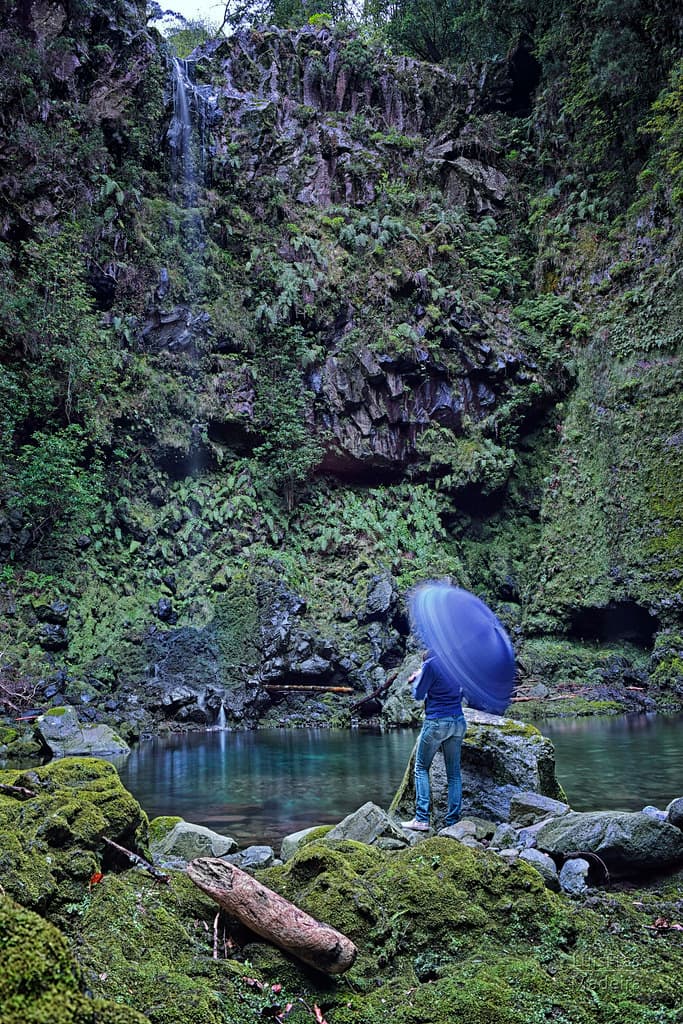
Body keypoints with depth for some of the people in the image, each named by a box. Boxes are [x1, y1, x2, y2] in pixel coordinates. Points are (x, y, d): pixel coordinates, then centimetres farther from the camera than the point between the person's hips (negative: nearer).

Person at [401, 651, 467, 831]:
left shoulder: (430, 664, -7)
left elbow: (418, 695, -3)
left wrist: (416, 678, 16)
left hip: (436, 722, -5)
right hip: (458, 722, 5)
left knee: (421, 768, 7)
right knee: (454, 773, 8)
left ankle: (421, 819, -2)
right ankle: (453, 821, 5)